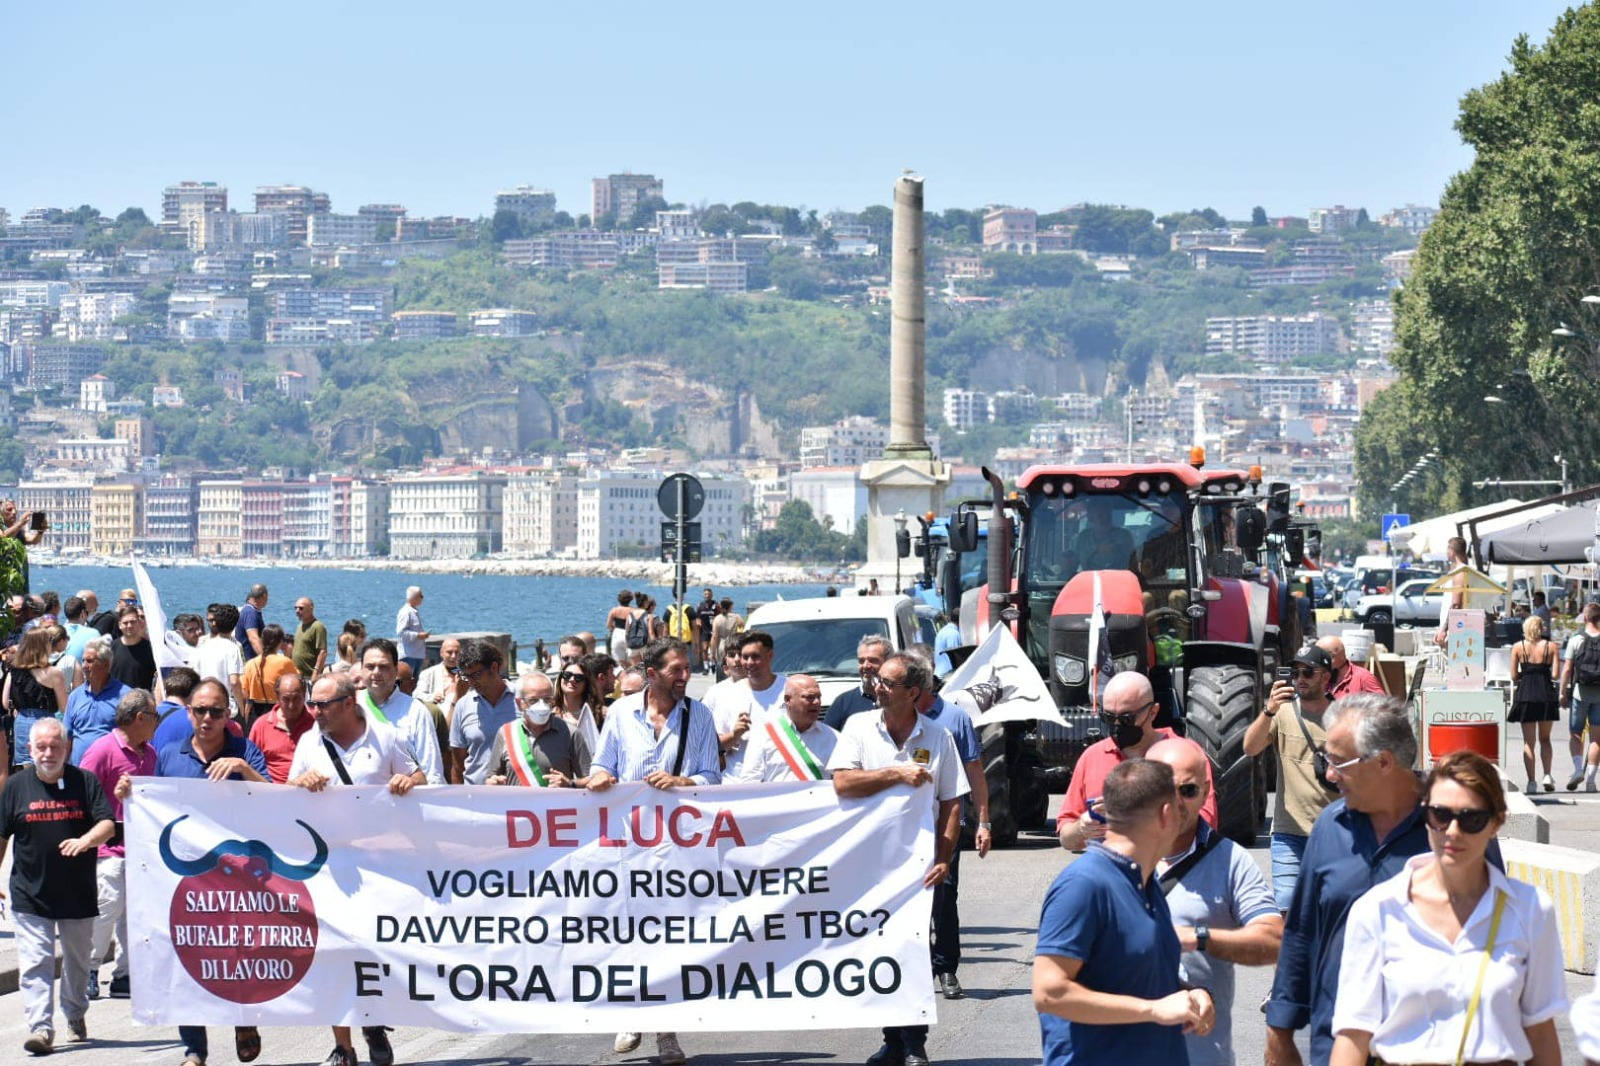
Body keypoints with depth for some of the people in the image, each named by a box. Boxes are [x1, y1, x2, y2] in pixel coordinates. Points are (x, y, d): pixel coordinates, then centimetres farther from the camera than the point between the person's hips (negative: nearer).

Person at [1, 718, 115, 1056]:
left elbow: (108, 825, -9)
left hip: (79, 893, 1)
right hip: (30, 895, -1)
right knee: (35, 963, -10)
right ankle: (40, 1027, -13)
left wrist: (86, 840, -30)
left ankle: (76, 1015, 38)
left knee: (78, 960, 17)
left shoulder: (85, 782, -2)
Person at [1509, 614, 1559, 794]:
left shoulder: (1518, 647, 0)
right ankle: (1547, 775, 2)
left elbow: (1514, 676, -2)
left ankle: (1531, 781, 0)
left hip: (1525, 693, 0)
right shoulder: (1551, 647, 0)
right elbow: (1555, 674, -6)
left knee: (1528, 741, 6)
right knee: (1545, 739, 17)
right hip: (1546, 694, 0)